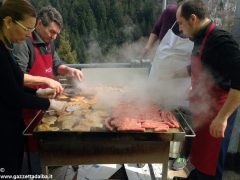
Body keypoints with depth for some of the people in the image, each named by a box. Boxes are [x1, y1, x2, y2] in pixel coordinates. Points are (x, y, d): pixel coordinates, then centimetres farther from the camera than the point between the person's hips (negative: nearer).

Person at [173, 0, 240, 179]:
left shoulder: (220, 40, -24)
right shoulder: (201, 39, 6)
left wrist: (222, 117, -30)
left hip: (216, 112, -9)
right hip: (202, 108, 9)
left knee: (210, 163, 9)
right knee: (199, 153, 26)